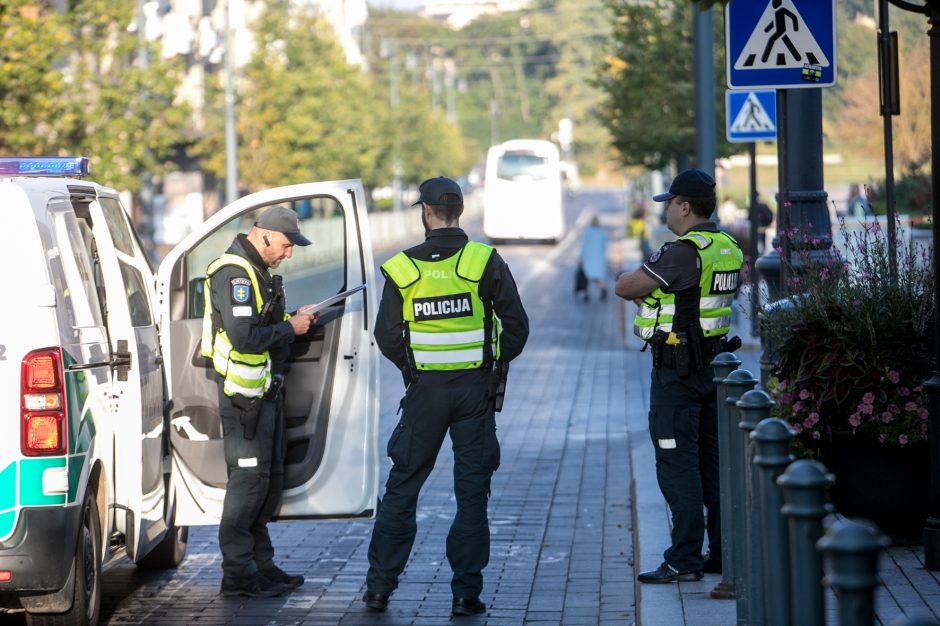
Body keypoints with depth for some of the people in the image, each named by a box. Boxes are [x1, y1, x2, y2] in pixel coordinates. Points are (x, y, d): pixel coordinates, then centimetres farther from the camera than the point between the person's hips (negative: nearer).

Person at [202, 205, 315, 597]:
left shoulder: (257, 271, 17)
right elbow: (244, 337, -26)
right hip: (243, 392, -11)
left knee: (270, 478, 14)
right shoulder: (234, 274, -17)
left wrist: (294, 321, 8)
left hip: (265, 390, 11)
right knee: (249, 478, -9)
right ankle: (238, 575, -6)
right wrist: (290, 328, -15)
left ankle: (260, 565, 21)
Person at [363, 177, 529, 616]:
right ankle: (466, 593, 2)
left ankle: (379, 588, 12)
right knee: (472, 493, 5)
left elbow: (387, 337, -1)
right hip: (476, 390, 0)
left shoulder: (402, 268, -3)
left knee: (401, 488, 10)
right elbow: (517, 326, -5)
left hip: (425, 390, 0)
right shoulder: (485, 262, -5)